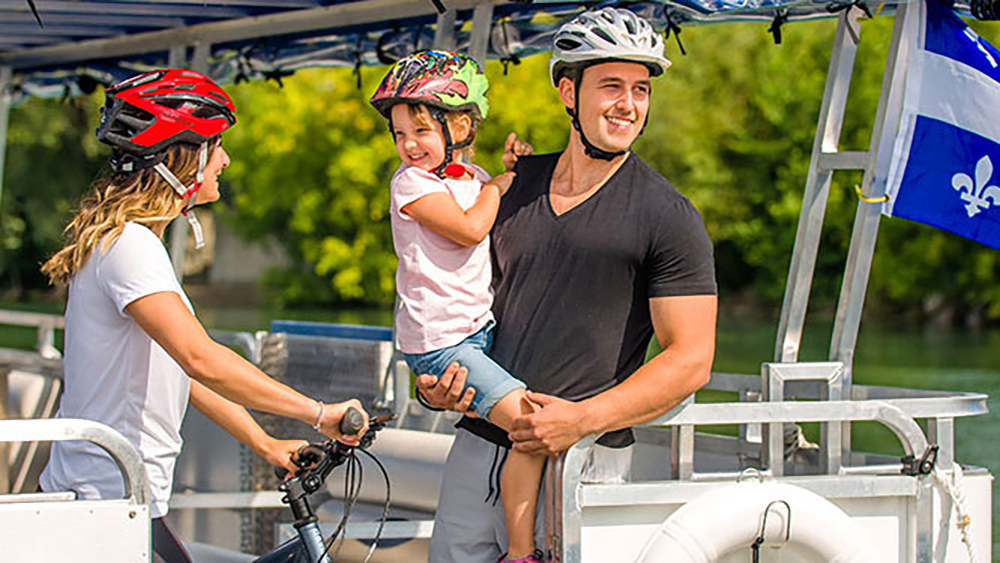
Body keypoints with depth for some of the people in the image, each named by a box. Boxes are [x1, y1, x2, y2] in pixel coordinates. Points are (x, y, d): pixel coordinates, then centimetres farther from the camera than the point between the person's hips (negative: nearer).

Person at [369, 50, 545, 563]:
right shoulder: (410, 182, -10)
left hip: (480, 326, 9)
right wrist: (496, 187, -3)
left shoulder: (472, 176, 11)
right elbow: (469, 229, -20)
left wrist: (517, 174, 8)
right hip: (438, 342, -8)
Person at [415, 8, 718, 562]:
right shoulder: (514, 184, 10)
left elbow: (691, 359, -10)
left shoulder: (669, 218, -5)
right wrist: (435, 378, 3)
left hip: (580, 461, -4)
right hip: (478, 445, 5)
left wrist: (583, 418, -20)